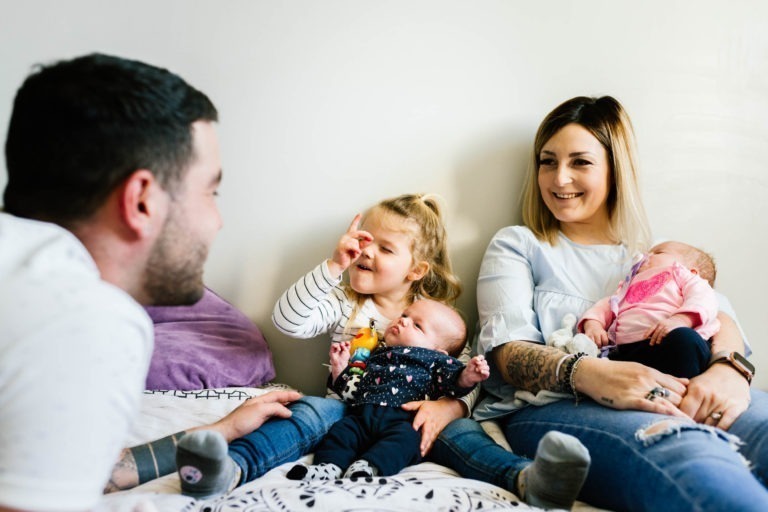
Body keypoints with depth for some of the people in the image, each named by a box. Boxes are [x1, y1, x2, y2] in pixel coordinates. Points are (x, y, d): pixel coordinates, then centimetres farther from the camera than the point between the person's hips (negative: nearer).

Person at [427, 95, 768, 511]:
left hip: (671, 399, 3)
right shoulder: (517, 245, 18)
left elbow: (717, 314, 10)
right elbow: (507, 352, 1)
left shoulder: (655, 253, 28)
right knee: (677, 445, -38)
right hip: (551, 408, -3)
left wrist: (729, 367, -18)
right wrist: (589, 374, -23)